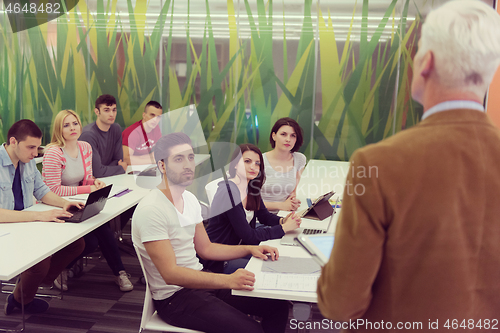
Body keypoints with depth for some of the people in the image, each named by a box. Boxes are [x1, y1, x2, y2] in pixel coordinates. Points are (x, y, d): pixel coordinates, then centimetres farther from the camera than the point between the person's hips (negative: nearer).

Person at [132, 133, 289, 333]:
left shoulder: (190, 199, 8)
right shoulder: (150, 210, -21)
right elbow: (170, 274, -26)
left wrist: (249, 249, 3)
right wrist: (227, 280, -34)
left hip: (199, 279, 8)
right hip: (174, 296, -8)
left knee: (278, 305, 0)